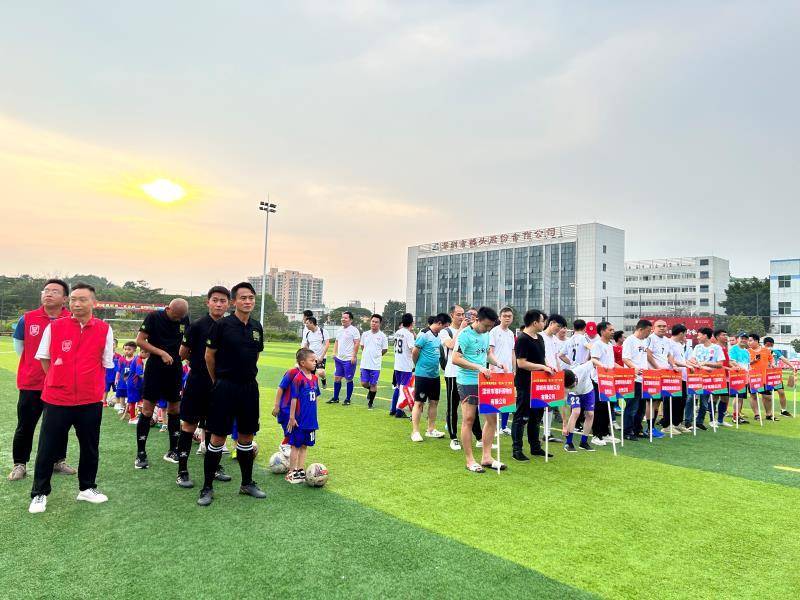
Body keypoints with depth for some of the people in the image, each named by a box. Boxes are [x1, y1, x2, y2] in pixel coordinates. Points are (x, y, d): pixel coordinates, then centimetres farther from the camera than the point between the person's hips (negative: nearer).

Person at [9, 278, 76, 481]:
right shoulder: (28, 318, -3)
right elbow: (18, 345, 12)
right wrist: (36, 365, 13)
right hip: (30, 384, 0)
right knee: (25, 426, 8)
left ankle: (59, 461, 27)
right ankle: (19, 464, 22)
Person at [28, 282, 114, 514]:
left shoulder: (104, 330, -3)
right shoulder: (54, 327, -4)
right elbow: (44, 358, 9)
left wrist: (90, 385, 7)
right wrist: (59, 382, 10)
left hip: (91, 401, 1)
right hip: (56, 399, -1)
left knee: (90, 447, 13)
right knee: (47, 449, 7)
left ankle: (87, 488, 30)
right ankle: (39, 494, 25)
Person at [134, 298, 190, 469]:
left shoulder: (184, 320, 4)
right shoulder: (154, 317, -8)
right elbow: (139, 341, -10)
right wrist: (161, 353, -17)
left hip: (175, 370, 4)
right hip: (155, 369, -4)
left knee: (175, 410, 9)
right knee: (147, 411, -3)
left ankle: (173, 451, 20)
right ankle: (141, 454, 7)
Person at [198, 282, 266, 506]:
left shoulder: (257, 327, 6)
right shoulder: (222, 325, -10)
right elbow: (209, 356, -2)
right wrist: (218, 380, 7)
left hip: (249, 387, 5)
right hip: (225, 388, -5)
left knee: (246, 437, 13)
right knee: (218, 437, 1)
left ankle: (247, 483, 27)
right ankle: (207, 487, 16)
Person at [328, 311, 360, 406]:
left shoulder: (354, 330, -9)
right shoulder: (340, 330, 14)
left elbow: (356, 344, -13)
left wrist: (354, 356, -17)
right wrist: (334, 353, 11)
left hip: (349, 359, -7)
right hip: (339, 359, 7)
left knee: (348, 379, 1)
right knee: (337, 378, 9)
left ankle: (348, 399, 12)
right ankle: (335, 398, 20)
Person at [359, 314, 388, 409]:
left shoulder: (382, 336, -5)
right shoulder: (365, 334, 4)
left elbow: (385, 350, 3)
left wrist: (376, 356, 9)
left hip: (375, 365, -3)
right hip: (364, 364, 3)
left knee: (373, 385, 4)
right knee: (364, 383, 4)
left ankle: (370, 403, 20)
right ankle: (371, 390, 37)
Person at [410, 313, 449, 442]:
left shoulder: (438, 336, 8)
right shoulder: (424, 334, -15)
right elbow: (414, 351, -14)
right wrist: (418, 366, 0)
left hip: (435, 375, 8)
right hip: (422, 375, -8)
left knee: (434, 402, 13)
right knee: (419, 402, 0)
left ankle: (431, 430, 25)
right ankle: (415, 432, 8)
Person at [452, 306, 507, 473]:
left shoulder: (486, 334, 9)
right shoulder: (465, 335, -14)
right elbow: (455, 359, -20)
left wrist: (498, 364, 2)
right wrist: (479, 367, -25)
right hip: (468, 382, -8)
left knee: (492, 417, 8)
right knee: (468, 419, 0)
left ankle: (486, 457, 19)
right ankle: (470, 461, 10)